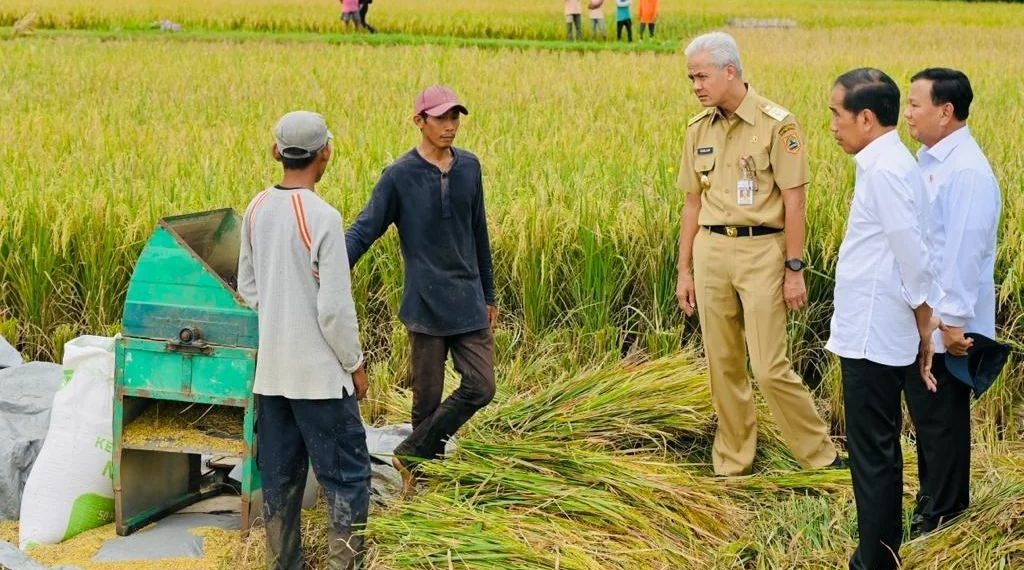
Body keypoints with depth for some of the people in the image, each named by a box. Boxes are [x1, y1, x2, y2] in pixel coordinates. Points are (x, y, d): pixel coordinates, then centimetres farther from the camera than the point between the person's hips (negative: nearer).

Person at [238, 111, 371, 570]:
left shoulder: (256, 210, 2)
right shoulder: (322, 218, -19)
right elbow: (335, 308, -17)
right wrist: (355, 364, -5)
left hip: (271, 369, 7)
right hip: (319, 374, -7)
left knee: (279, 477, 14)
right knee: (346, 477, 3)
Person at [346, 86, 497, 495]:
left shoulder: (469, 167, 7)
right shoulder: (399, 176, -7)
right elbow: (363, 230, -11)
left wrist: (488, 295, 20)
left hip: (468, 302, 4)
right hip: (426, 304, -4)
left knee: (480, 387, -4)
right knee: (427, 396, 3)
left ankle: (412, 456, 9)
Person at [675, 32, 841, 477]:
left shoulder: (777, 124, -9)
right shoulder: (698, 129, 8)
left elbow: (793, 202, -9)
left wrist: (794, 270, -10)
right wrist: (684, 270, 13)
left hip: (761, 250, -5)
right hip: (710, 249, 5)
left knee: (770, 368, -6)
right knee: (723, 365, 9)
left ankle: (818, 453, 13)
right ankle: (732, 462, 21)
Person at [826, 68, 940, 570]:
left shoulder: (884, 170, -19)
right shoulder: (888, 163, 11)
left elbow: (912, 253, -19)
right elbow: (909, 251, 14)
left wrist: (925, 325, -9)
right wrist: (922, 326, 15)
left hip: (872, 339, -10)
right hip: (875, 335, 10)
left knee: (872, 455, -2)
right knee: (879, 452, 17)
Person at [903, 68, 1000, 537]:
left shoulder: (967, 171, -20)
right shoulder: (928, 161, 11)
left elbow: (964, 251, -23)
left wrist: (953, 320, -23)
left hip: (943, 326, -9)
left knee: (941, 420, 1)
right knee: (925, 414, 17)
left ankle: (941, 517, 12)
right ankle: (932, 504, 29)